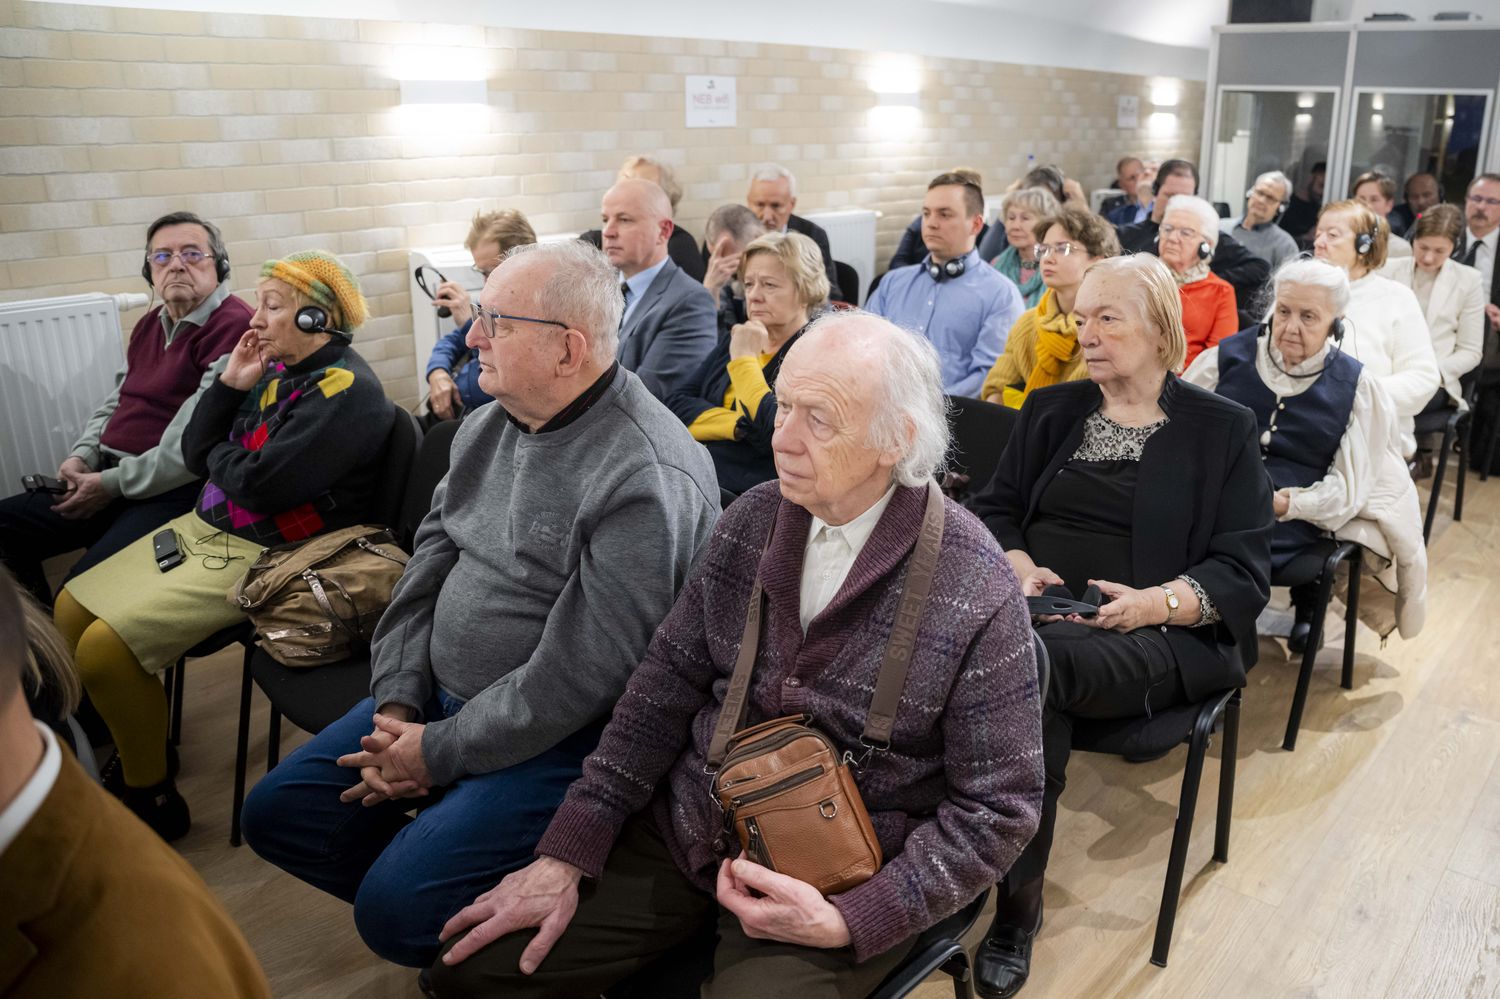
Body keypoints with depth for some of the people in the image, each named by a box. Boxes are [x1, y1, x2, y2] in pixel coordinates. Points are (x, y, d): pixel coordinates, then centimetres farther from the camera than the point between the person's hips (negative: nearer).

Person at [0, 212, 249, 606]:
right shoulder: (150, 324, 17)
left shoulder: (233, 325, -16)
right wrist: (82, 456, 5)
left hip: (170, 490, -9)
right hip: (107, 477, 10)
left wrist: (113, 484, -14)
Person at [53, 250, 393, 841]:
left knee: (105, 646, -16)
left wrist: (220, 455, -3)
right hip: (206, 526, 9)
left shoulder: (346, 391, -18)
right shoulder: (276, 369, 9)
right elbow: (196, 456, 9)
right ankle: (126, 744, 25)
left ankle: (152, 800, 4)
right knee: (71, 608, 9)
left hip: (265, 554, -9)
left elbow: (259, 484, -25)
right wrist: (230, 386, -4)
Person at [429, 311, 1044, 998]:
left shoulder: (978, 593, -17)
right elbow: (669, 682, 1)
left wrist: (848, 921, -19)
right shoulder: (752, 520, -3)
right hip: (688, 830, 4)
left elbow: (999, 807, -11)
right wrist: (565, 856, -4)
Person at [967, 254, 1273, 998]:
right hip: (1035, 617, 3)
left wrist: (1152, 603, -18)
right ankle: (1017, 901, -18)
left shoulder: (1222, 428, 6)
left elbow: (1244, 573, 0)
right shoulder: (1052, 409, 17)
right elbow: (994, 510, 13)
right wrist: (1021, 567, -9)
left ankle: (1014, 905, -21)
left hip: (1160, 637, -3)